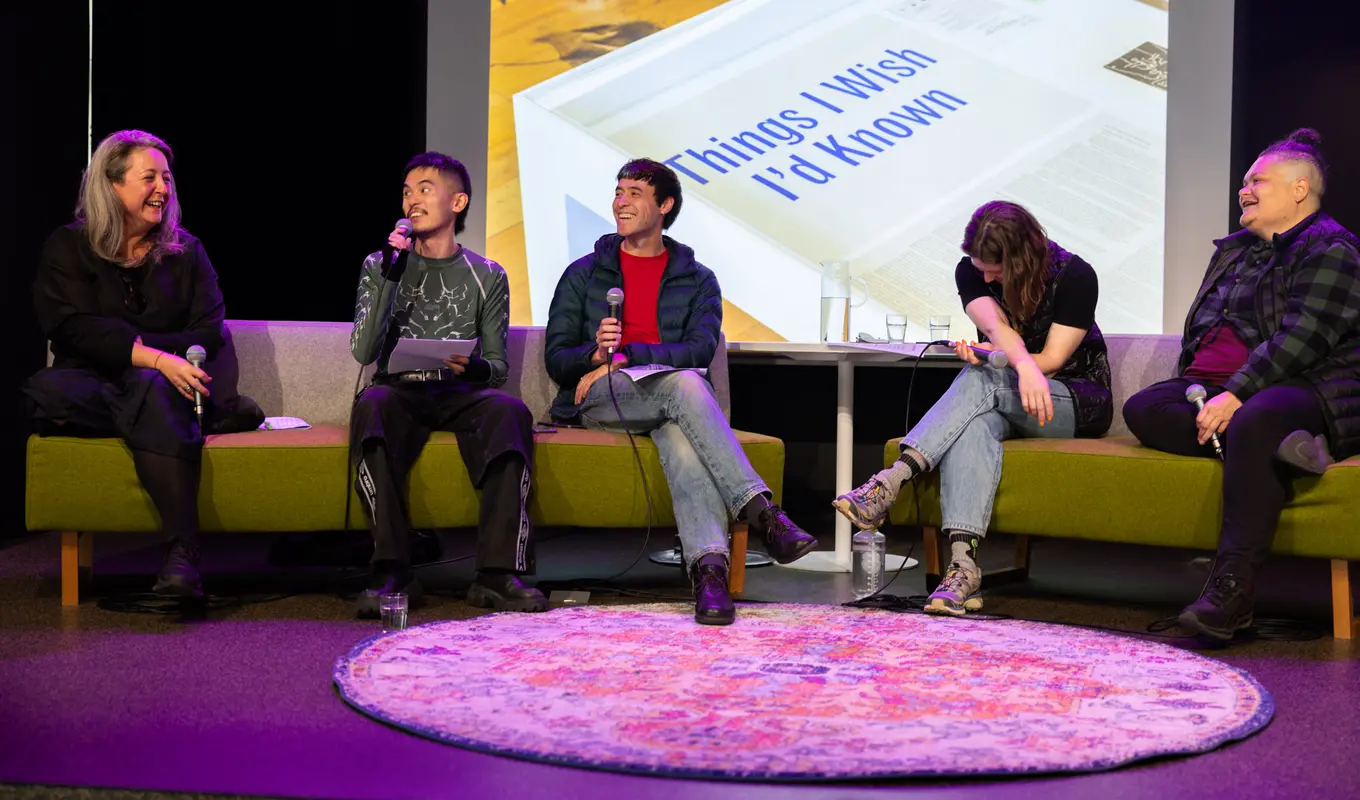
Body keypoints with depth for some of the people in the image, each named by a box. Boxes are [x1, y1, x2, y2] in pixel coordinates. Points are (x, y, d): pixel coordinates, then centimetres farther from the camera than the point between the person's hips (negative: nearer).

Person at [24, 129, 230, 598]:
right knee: (44, 393, -34)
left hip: (161, 382, 0)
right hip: (91, 381, 0)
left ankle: (183, 554, -47)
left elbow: (209, 335, 3)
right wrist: (156, 358, -24)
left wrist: (131, 345, -11)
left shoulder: (185, 251, 13)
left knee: (150, 390, -38)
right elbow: (75, 330, -9)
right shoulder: (68, 247, 7)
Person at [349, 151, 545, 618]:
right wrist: (391, 276, -10)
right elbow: (364, 352, -2)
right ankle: (392, 572, -37)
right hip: (399, 391, 0)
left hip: (461, 395, 1)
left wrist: (474, 368, -15)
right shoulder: (380, 265, 12)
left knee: (510, 410, -33)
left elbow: (499, 367, 10)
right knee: (371, 404, -37)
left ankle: (498, 574, -36)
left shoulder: (486, 277, 13)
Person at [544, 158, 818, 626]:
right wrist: (596, 353, -16)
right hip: (596, 400, -1)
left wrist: (624, 355, -15)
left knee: (679, 433, -39)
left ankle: (708, 568, -57)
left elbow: (700, 349, -2)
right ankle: (760, 511, -47)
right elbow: (556, 358, 8)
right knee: (684, 384, -35)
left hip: (670, 395, 1)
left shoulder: (697, 280, 17)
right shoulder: (584, 274, 17)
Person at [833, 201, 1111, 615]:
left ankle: (889, 484, -46)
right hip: (1003, 403, 3)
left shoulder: (1075, 276, -11)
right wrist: (1023, 365, -41)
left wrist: (987, 358, -17)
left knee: (980, 380, -35)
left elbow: (1052, 359, -13)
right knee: (976, 422, -38)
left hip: (1077, 402, -3)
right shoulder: (971, 271, -1)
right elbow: (996, 327, -20)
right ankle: (962, 562, -54)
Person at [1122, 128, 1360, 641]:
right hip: (1219, 391, 8)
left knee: (1255, 421, -41)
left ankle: (1231, 588, -44)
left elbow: (1299, 339, -16)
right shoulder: (1234, 250, 25)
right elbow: (1198, 331, 25)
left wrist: (1235, 396, -25)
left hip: (1309, 393, -8)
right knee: (1142, 409, -18)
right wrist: (1197, 392, 5)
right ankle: (1279, 448, -32)